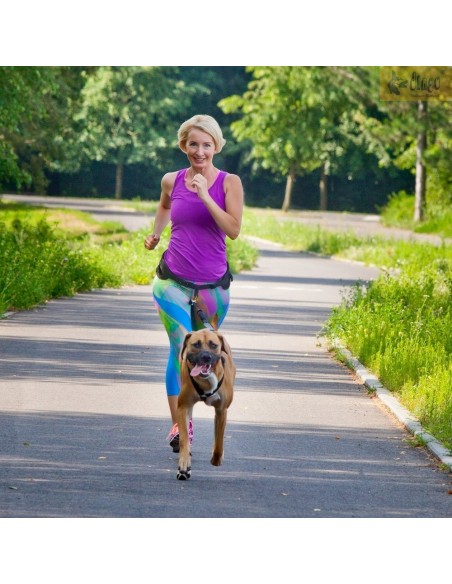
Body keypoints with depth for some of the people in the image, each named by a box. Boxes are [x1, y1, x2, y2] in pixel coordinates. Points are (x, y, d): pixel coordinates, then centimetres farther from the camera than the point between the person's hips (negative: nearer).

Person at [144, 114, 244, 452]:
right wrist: (155, 234, 19)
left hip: (213, 285, 0)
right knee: (181, 349, -15)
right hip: (173, 281, 0)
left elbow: (234, 230, -17)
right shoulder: (172, 181, 3)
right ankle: (179, 427, -15)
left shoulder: (229, 183, -5)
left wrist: (205, 196, -22)